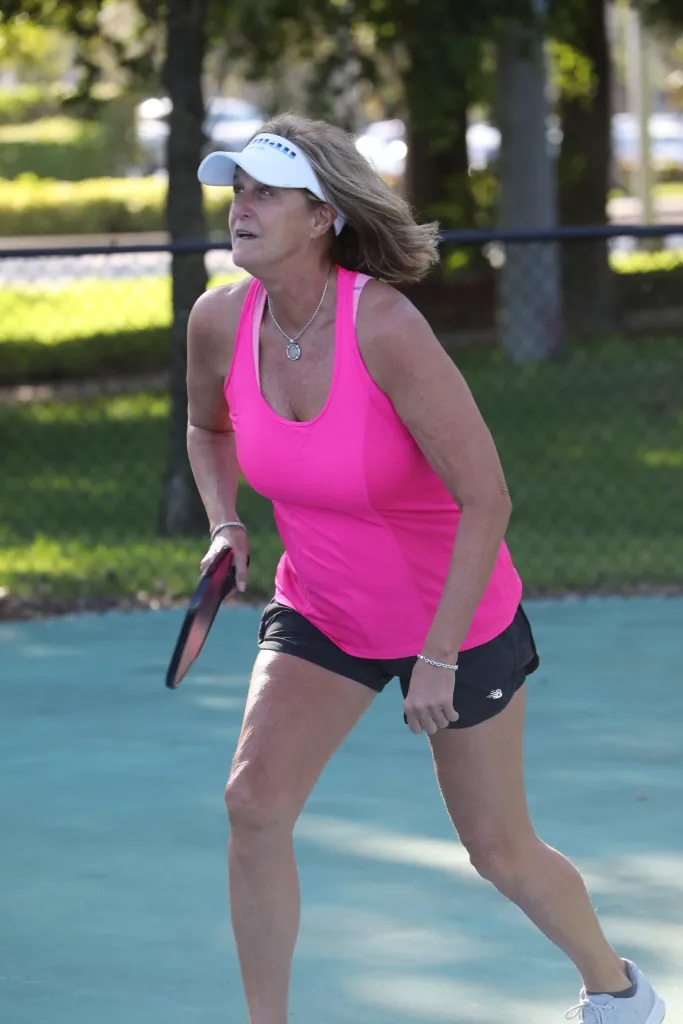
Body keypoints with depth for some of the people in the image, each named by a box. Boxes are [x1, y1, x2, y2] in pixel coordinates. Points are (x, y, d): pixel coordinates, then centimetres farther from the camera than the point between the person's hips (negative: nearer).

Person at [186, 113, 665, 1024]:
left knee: (499, 850, 10)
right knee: (254, 799, -16)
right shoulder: (220, 322, -13)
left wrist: (439, 658, -25)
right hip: (319, 611, 5)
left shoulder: (384, 328, -31)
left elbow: (485, 501, -27)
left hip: (458, 612, -4)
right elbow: (208, 427, 12)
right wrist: (224, 523, -6)